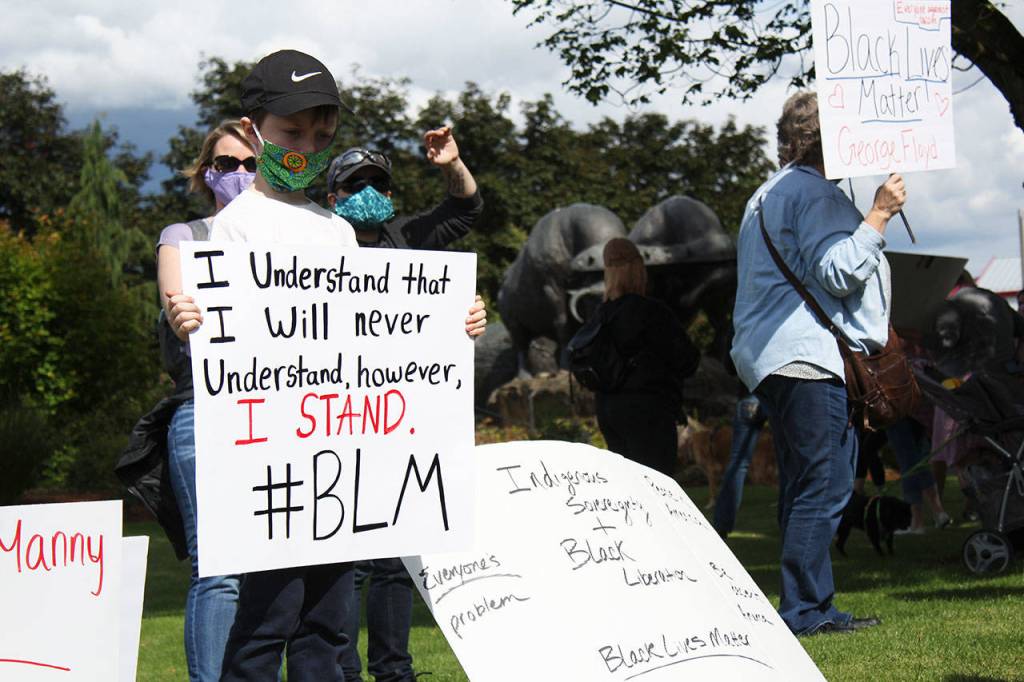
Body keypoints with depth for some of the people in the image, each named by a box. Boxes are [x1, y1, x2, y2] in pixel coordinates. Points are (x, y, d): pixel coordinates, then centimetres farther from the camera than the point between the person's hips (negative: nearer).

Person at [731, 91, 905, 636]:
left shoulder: (768, 195, 26)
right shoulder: (812, 192, -8)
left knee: (802, 488, 10)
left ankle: (804, 607, 11)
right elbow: (840, 272, -16)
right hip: (811, 355, -11)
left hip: (775, 359, 11)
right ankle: (804, 610, -15)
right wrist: (879, 216, -12)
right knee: (825, 485, -12)